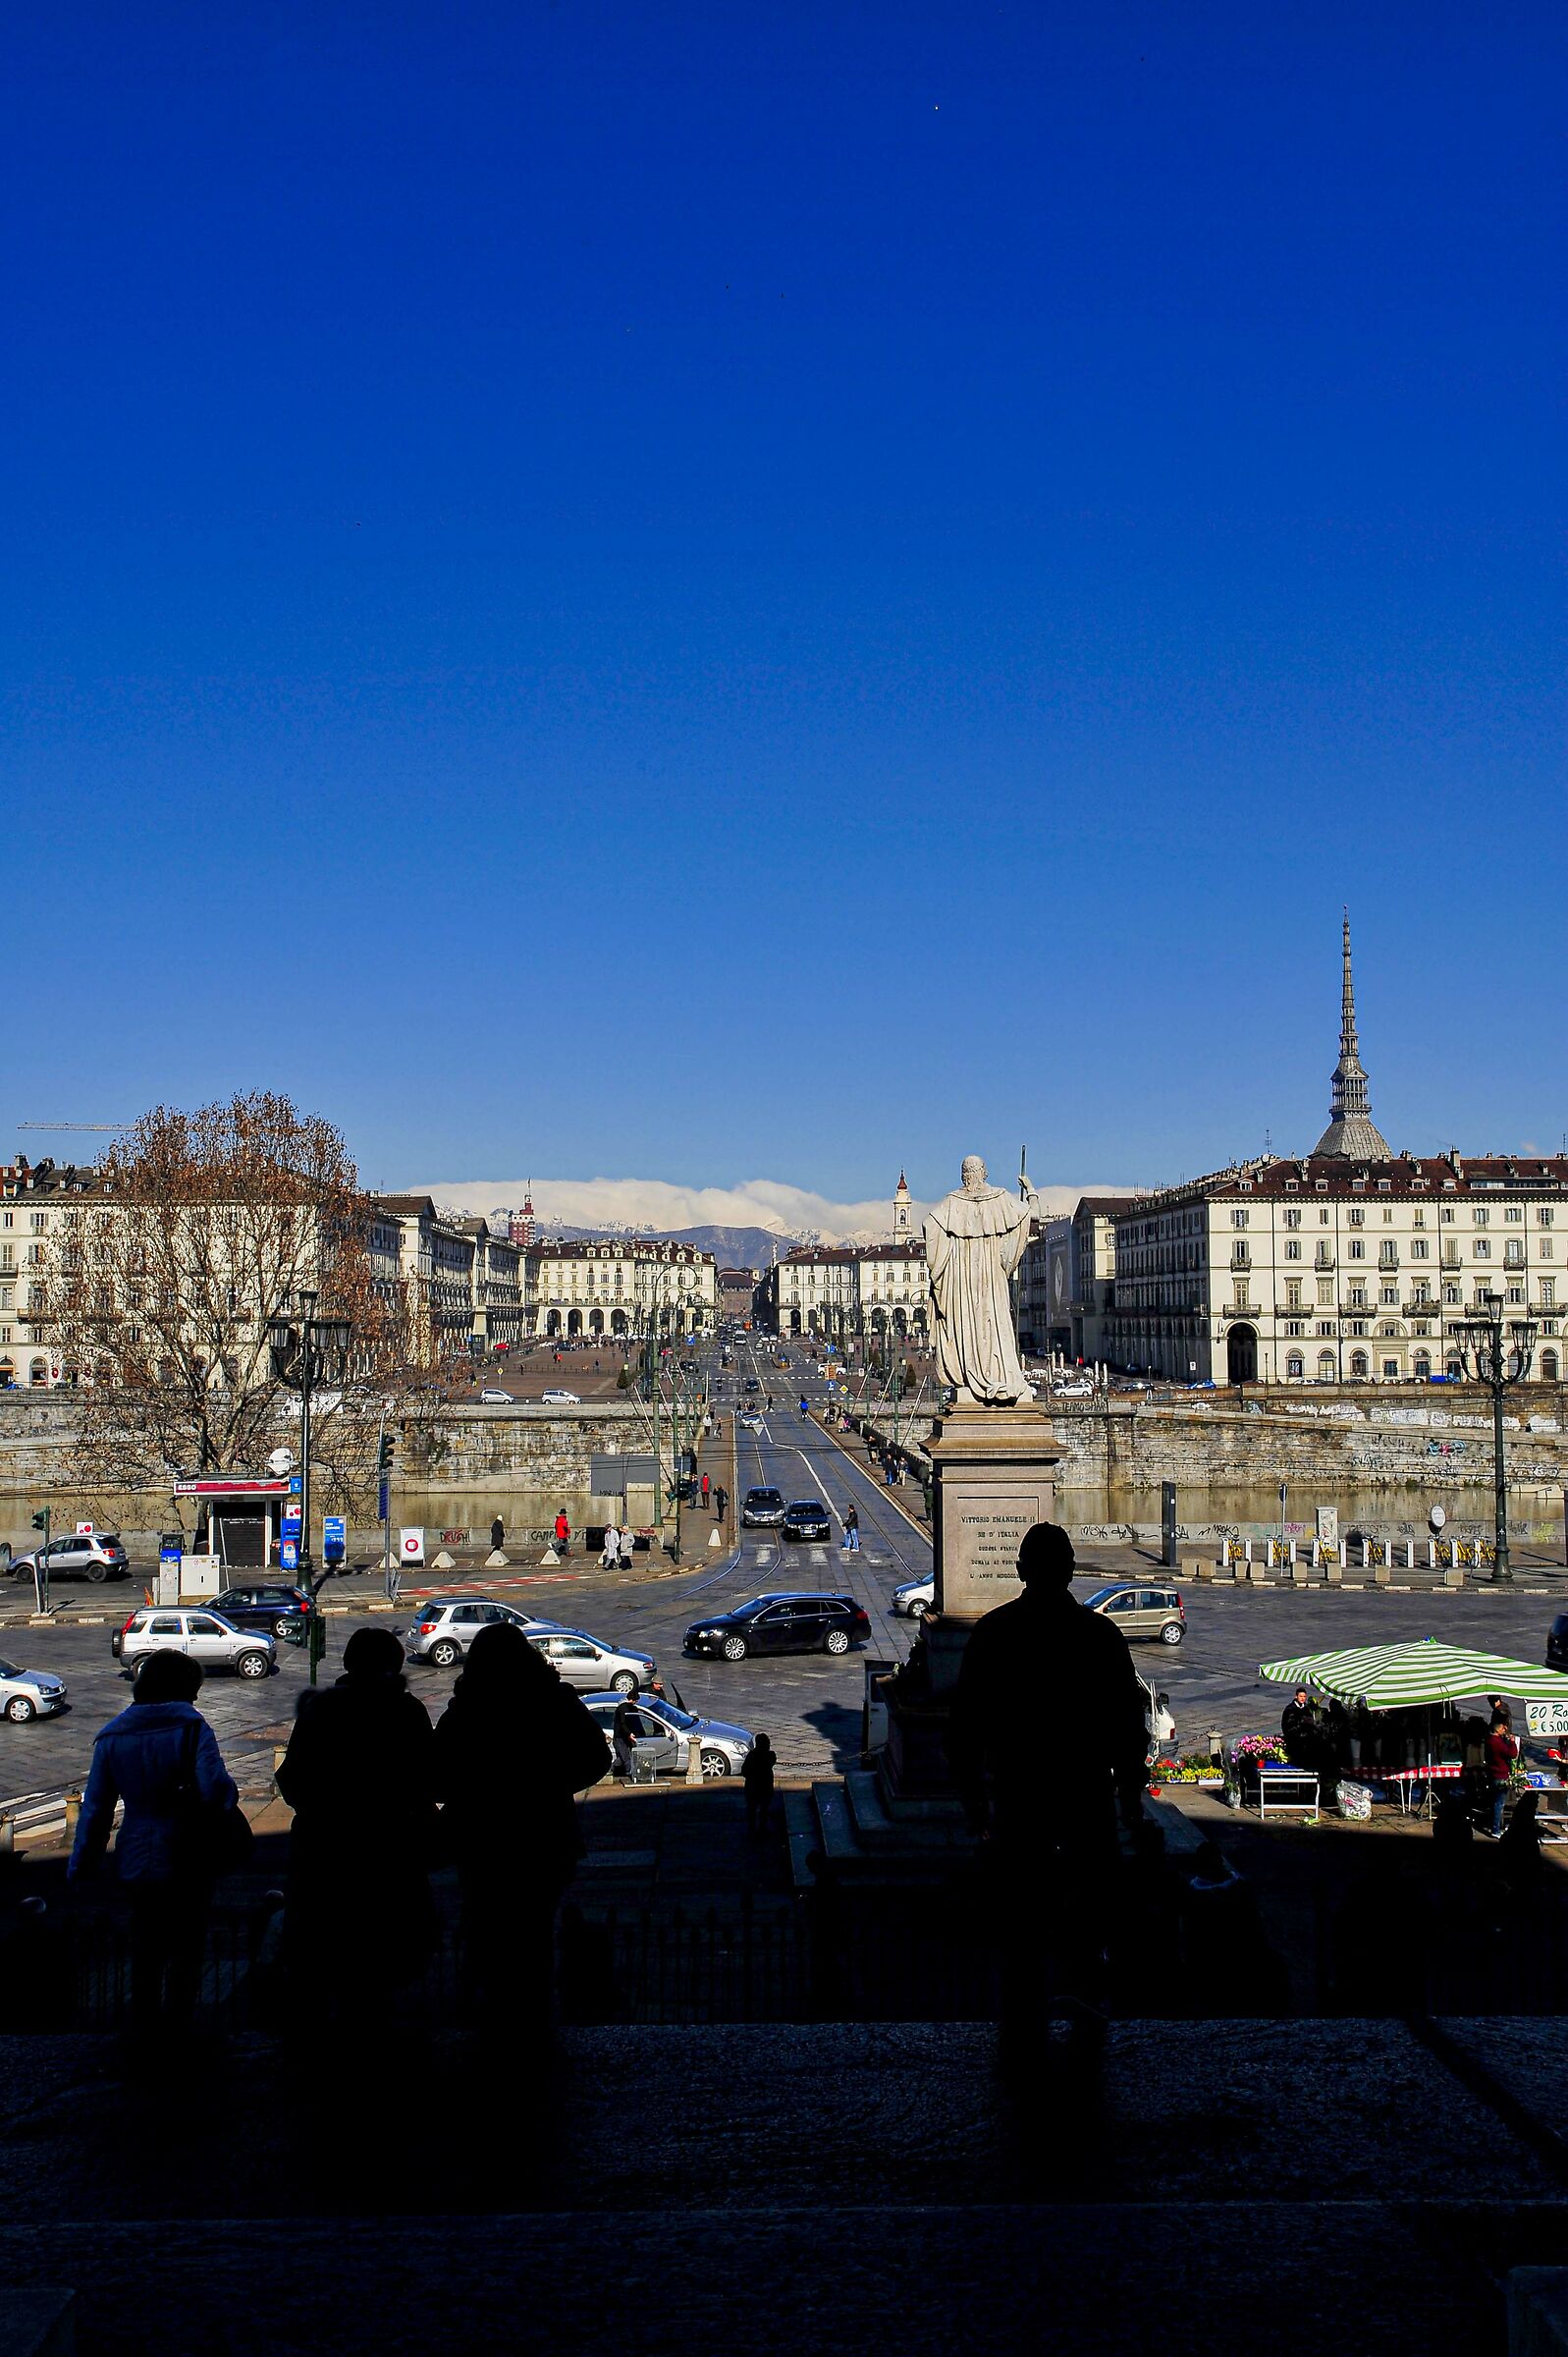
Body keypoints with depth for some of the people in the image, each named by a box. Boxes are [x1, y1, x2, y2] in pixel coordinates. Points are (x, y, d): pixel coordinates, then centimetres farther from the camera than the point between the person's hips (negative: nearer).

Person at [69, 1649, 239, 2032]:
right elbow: (216, 1789, -26)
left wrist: (81, 1867, 6)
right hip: (188, 1863, -4)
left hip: (136, 1862, 4)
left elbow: (95, 1809, 0)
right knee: (187, 1951, 13)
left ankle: (144, 2024, 30)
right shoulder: (192, 1728, -14)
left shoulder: (112, 1737, -1)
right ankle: (176, 2025, 16)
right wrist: (229, 1799, -4)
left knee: (146, 1953, 22)